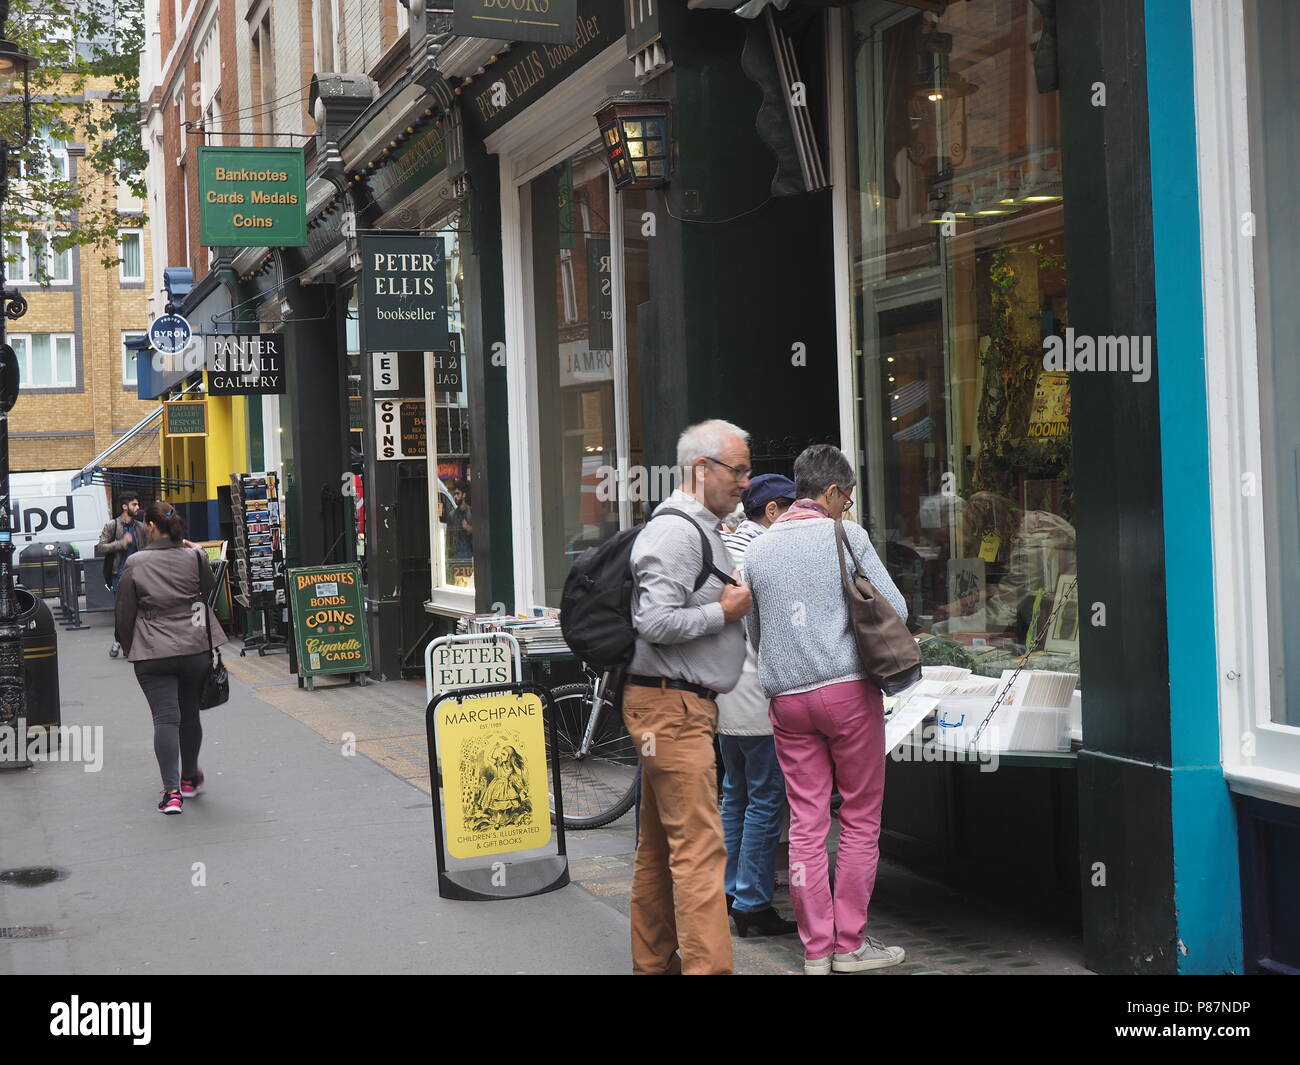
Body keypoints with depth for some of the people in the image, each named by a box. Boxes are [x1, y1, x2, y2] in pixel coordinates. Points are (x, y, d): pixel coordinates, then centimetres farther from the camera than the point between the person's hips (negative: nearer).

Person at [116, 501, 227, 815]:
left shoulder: (135, 563, -6)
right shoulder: (195, 558, -2)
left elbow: (125, 612, 0)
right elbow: (210, 595, 12)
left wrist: (129, 648, 13)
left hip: (152, 654, -3)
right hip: (195, 649, 3)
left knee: (165, 718, -4)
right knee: (189, 714, 18)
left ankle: (172, 791, -12)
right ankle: (189, 779, 33)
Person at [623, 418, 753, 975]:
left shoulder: (702, 529, 19)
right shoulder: (676, 532, -15)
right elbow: (655, 622, -24)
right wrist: (724, 611, -14)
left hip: (684, 706, 11)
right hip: (671, 705, -11)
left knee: (660, 845, 15)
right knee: (699, 846, -12)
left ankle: (654, 960, 23)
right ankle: (707, 964, -11)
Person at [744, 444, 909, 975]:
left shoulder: (758, 549, 10)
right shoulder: (847, 536, -3)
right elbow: (895, 609, -2)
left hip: (786, 697, 4)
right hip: (848, 688, -4)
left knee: (806, 825, 6)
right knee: (861, 818, 6)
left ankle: (815, 950, 9)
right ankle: (850, 944, 8)